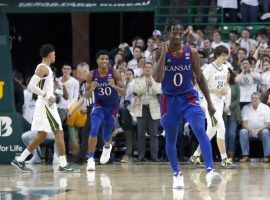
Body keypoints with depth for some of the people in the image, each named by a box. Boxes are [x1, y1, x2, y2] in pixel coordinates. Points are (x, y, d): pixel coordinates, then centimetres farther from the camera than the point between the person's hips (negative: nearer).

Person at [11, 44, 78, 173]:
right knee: (59, 132, -8)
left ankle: (19, 160, 14)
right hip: (45, 105, -10)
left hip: (47, 105, 10)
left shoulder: (45, 68, 17)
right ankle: (63, 165, -8)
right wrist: (47, 96, -21)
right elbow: (31, 86, -22)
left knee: (42, 135, 12)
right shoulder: (43, 68, -13)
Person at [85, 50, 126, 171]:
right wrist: (91, 89, -27)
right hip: (99, 105, 0)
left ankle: (107, 147, 50)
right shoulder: (92, 75, -12)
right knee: (94, 130, -24)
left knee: (106, 135, 11)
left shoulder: (114, 73, -16)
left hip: (112, 106, 0)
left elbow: (123, 93, -14)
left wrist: (114, 86, -33)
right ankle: (90, 159, -19)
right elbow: (87, 95, -5)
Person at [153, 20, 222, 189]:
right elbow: (158, 79, -19)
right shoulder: (161, 53, -9)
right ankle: (177, 174, 28)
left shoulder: (191, 53, -5)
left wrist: (210, 103, 3)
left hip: (189, 98, 0)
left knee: (200, 130, -21)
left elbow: (200, 78, 4)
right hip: (170, 100, 0)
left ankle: (210, 171, -31)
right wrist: (163, 54, -26)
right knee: (171, 139, 9)